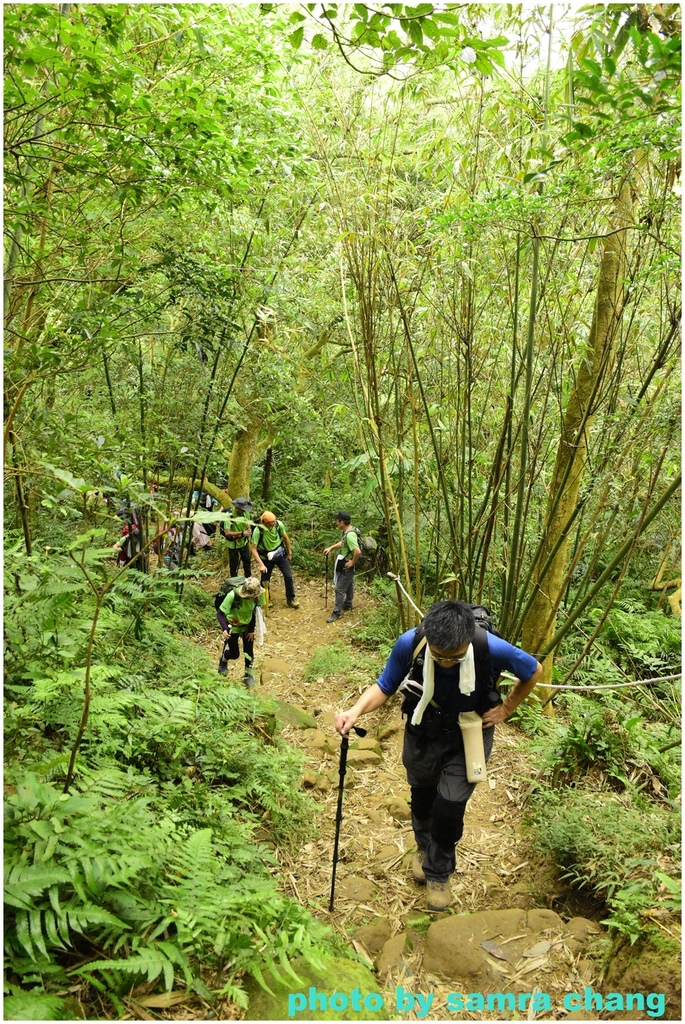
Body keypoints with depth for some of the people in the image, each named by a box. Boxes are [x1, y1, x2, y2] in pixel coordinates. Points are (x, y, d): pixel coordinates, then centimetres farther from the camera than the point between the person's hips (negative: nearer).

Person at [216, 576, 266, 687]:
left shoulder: (258, 594, -26)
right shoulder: (233, 595, -37)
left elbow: (255, 611, -8)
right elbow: (220, 613, -29)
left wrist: (252, 629, -7)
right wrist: (224, 629, -43)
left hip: (247, 625, 3)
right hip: (232, 626, -3)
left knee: (249, 652, 5)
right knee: (234, 654, 5)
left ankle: (248, 675, 28)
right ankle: (223, 659, 41)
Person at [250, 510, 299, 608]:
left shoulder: (279, 524, -20)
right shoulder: (258, 530, -30)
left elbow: (285, 537, -2)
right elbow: (253, 548, -27)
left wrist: (289, 552, 9)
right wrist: (261, 564, -32)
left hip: (280, 554, 3)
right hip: (267, 557, -2)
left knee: (288, 576, 4)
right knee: (265, 580, 9)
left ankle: (290, 599, 22)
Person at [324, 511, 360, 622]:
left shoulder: (350, 535, -31)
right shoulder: (348, 531, 1)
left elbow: (358, 551, -38)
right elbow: (343, 543, 19)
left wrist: (352, 562, -24)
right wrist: (331, 548, 8)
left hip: (347, 566, -10)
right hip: (346, 564, 10)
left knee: (340, 589, -2)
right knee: (349, 584, 25)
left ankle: (337, 612, 6)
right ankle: (347, 605, 41)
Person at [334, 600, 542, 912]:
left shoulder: (491, 648, -33)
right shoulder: (410, 644, -31)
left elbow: (533, 671, -11)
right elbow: (385, 686, -15)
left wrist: (505, 710, -8)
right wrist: (356, 710, -33)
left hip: (468, 739, -2)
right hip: (422, 735, 2)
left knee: (449, 808, -4)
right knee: (422, 798, 20)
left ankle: (438, 872, 27)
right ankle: (424, 848, 53)